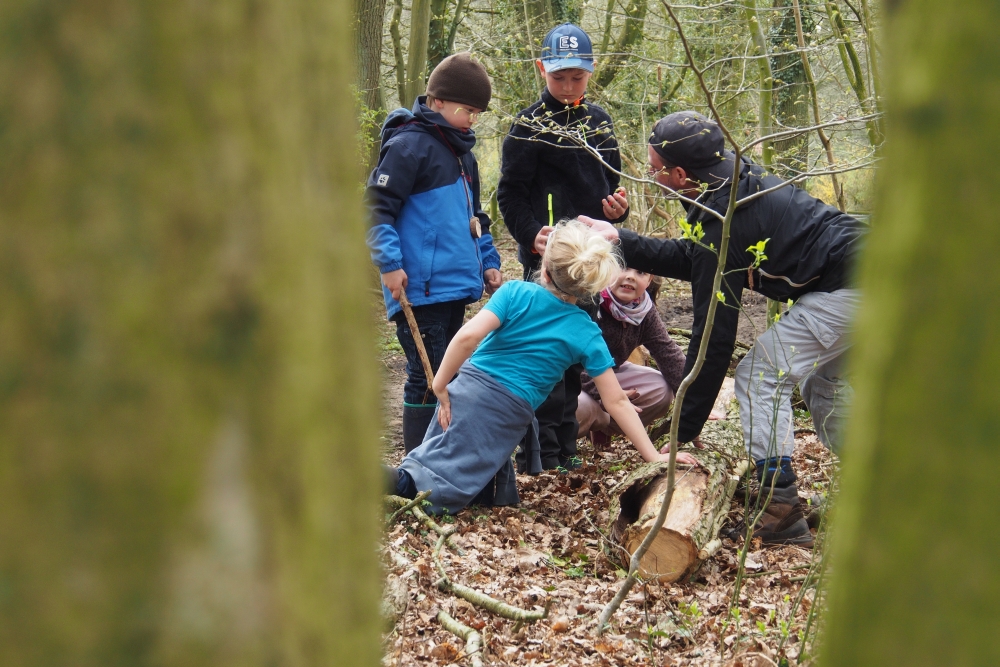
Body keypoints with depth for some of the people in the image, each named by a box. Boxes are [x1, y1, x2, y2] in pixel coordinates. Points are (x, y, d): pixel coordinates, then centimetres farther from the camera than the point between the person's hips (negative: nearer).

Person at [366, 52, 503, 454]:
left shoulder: (462, 152, 18)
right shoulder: (409, 144, -11)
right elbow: (378, 207, -15)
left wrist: (487, 262, 19)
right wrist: (390, 264, -21)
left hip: (455, 287, 9)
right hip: (421, 289, -9)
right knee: (426, 380, -6)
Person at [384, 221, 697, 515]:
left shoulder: (516, 292, -2)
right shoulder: (587, 334, 1)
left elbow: (468, 336, -16)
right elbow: (617, 402, 2)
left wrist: (440, 385, -6)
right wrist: (653, 457, 7)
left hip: (467, 389, 1)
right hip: (509, 414, -1)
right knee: (442, 490, -1)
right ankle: (399, 479, -29)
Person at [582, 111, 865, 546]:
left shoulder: (721, 220, -18)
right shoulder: (738, 184, 11)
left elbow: (714, 335, -16)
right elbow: (691, 260, 27)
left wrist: (685, 432, -10)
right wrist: (620, 241, 23)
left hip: (848, 288, -10)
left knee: (760, 376, -4)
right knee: (823, 384, 25)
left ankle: (782, 514, -5)